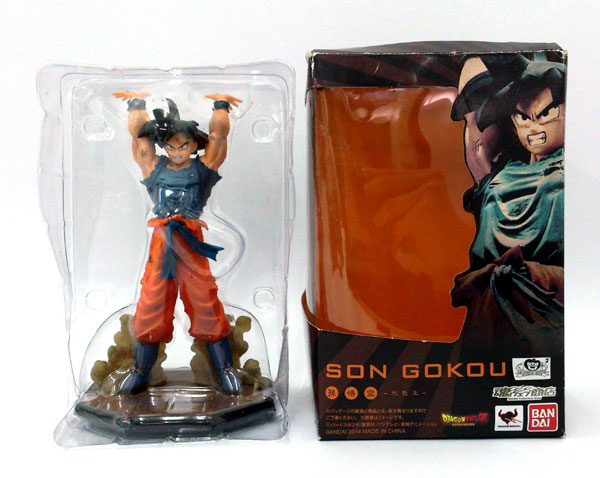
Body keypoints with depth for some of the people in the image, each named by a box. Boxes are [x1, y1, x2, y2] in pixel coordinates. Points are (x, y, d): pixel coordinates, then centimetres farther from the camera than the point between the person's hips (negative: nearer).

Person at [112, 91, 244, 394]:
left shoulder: (205, 167, 7)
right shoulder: (154, 168, 11)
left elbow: (219, 133, 3)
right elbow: (137, 132, 13)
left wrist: (220, 104, 14)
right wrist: (138, 102, 22)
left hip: (191, 242, -2)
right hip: (160, 241, 2)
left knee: (204, 303, 1)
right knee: (151, 305, 5)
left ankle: (225, 369, 13)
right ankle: (141, 372, 18)